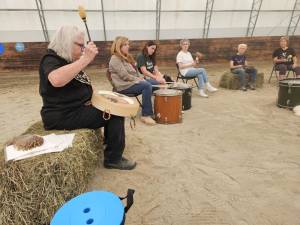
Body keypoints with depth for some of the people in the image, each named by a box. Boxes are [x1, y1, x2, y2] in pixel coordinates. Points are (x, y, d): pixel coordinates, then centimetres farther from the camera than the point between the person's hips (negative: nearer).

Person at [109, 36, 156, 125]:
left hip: (131, 82, 9)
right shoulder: (115, 59, -9)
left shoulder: (126, 57, 20)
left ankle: (152, 111, 2)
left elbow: (133, 72, 21)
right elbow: (125, 76, -19)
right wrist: (138, 79, -13)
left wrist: (139, 78, 1)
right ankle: (146, 115, -26)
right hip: (123, 86, -9)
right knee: (147, 86, -29)